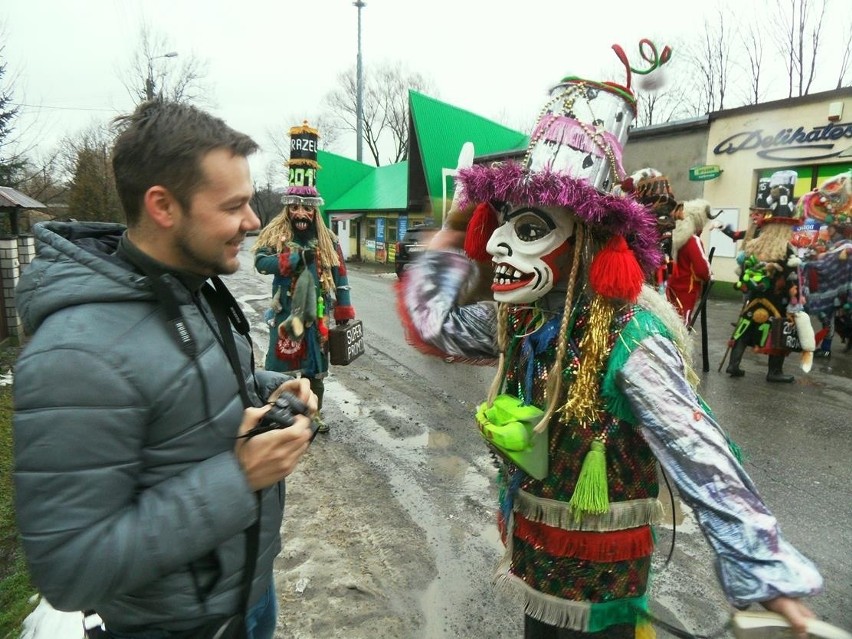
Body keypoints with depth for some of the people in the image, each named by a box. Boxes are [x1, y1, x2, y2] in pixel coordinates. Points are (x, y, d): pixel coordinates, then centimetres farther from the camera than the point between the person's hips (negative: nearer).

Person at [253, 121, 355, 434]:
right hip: (285, 311, -2)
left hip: (317, 312, 2)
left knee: (316, 363, 13)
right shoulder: (275, 232, -1)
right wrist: (296, 258, -23)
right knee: (282, 360, 5)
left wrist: (344, 312, 1)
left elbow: (339, 276, 4)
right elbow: (260, 262, -15)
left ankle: (314, 412, 29)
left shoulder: (327, 239, 4)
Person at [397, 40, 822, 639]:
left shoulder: (630, 336, -28)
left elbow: (701, 459, -29)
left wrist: (765, 570, -29)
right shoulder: (517, 318, -8)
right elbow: (430, 323, 5)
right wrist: (453, 234, 5)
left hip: (600, 566, -6)